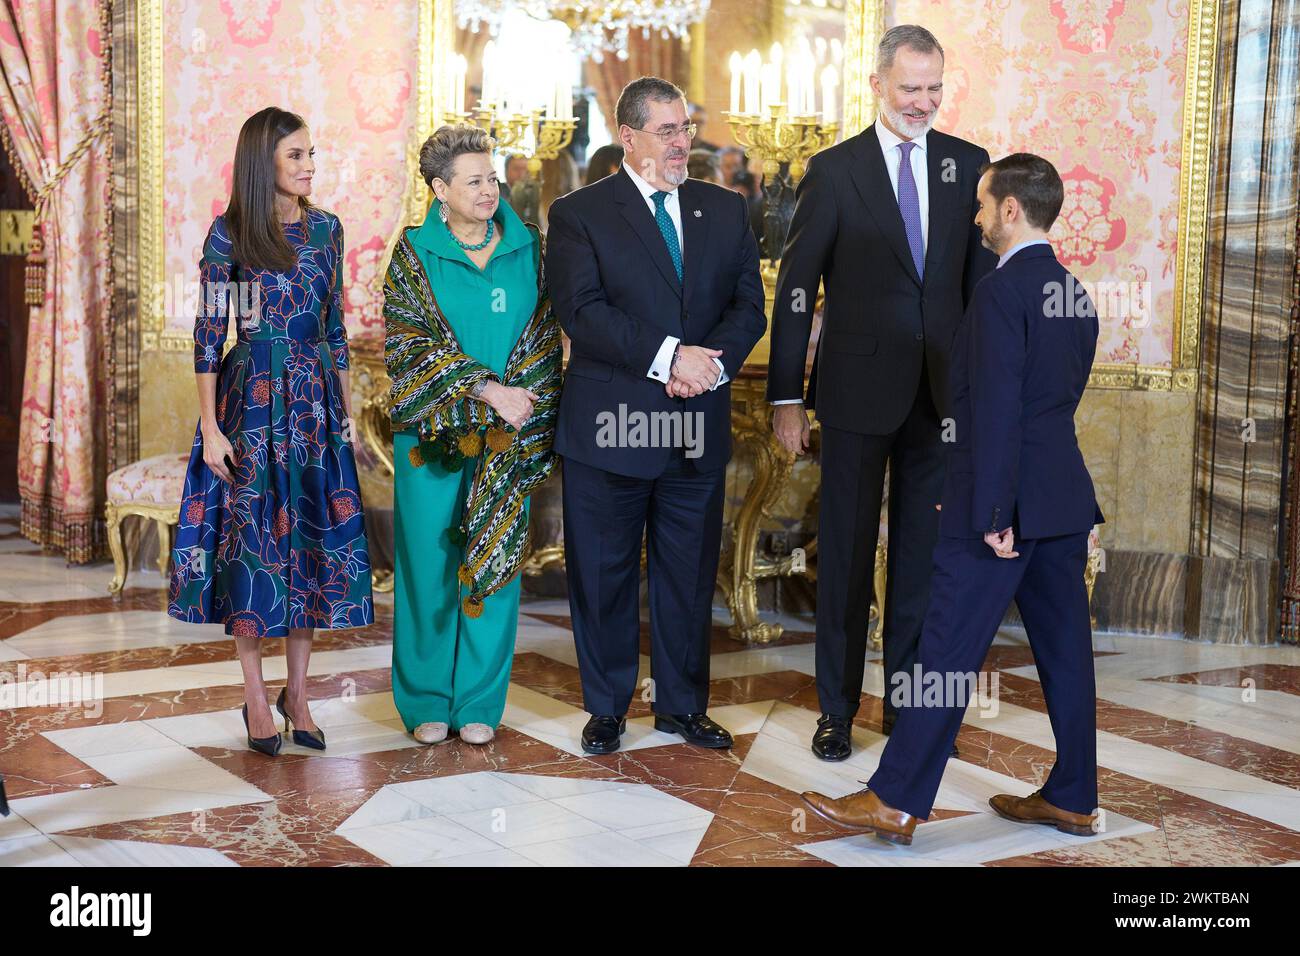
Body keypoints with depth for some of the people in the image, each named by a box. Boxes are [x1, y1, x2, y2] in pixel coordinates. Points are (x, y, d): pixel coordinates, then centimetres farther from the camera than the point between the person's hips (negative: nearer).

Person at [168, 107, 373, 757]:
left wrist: (347, 406, 11)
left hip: (316, 401, 4)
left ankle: (298, 693, 16)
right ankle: (256, 697, 13)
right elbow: (208, 333, -6)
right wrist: (210, 427, -11)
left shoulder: (325, 228, 8)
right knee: (251, 537, 1)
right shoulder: (228, 233, -5)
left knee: (313, 536, 5)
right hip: (252, 398, -4)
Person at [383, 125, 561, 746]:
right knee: (429, 561, 2)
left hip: (507, 435, 2)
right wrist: (485, 390, -16)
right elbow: (410, 346, -8)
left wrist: (518, 403, -6)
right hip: (433, 431, -2)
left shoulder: (527, 248, 6)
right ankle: (426, 701, 15)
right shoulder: (413, 255, 0)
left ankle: (479, 701, 15)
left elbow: (545, 335, 7)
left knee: (495, 556, 5)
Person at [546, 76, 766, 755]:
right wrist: (669, 356, -22)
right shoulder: (578, 214, -2)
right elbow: (582, 310, -14)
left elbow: (749, 305, 5)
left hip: (698, 426, 3)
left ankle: (681, 704, 26)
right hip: (609, 427, -3)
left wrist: (711, 362, -15)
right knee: (602, 573, 7)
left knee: (690, 573, 12)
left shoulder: (724, 210, 11)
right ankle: (606, 707, 23)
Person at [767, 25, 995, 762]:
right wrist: (787, 397, -5)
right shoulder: (835, 171, -3)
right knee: (847, 552, 8)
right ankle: (838, 708, 20)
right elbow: (795, 289, -3)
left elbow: (982, 278, 5)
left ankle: (908, 700, 24)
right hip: (858, 391, -2)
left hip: (941, 393, 3)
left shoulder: (968, 164, 4)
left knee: (922, 551, 11)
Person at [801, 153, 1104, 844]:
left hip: (1001, 502, -9)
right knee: (1064, 649, 12)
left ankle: (896, 801, -1)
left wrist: (993, 514, -20)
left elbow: (998, 410, -20)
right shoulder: (1076, 295, 13)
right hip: (1064, 499, 9)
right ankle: (1072, 799, 21)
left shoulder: (1001, 292, -14)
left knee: (948, 650, -5)